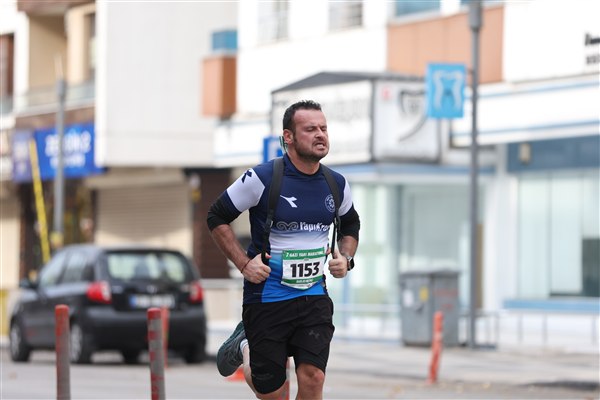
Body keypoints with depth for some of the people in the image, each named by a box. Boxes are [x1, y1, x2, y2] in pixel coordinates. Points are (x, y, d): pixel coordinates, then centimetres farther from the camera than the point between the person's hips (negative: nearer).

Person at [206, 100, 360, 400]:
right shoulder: (261, 178, -13)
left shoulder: (336, 184, 3)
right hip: (266, 299, -3)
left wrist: (345, 258, 5)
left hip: (315, 297, 4)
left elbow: (351, 224, 24)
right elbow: (216, 217, -4)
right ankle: (244, 348, 38)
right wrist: (243, 263, -12)